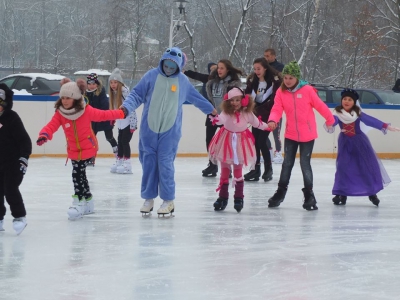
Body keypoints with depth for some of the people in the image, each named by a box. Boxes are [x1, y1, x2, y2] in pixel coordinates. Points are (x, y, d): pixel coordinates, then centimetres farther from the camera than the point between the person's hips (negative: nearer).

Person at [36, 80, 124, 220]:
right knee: (80, 174, 15)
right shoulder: (60, 114, -9)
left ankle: (79, 202, -8)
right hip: (74, 151, 5)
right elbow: (51, 126, -21)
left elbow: (102, 115, -2)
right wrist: (44, 135, -42)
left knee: (77, 174, -14)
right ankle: (88, 201, 31)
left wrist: (120, 113, 3)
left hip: (88, 149, -5)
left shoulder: (86, 111, -14)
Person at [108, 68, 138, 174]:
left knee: (125, 141, -7)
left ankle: (127, 164, -2)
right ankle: (118, 162, 18)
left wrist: (133, 124, -23)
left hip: (128, 121, -8)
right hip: (120, 122, 8)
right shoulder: (114, 93, 6)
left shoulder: (124, 91, -20)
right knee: (120, 142, 11)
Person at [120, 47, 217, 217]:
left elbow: (196, 98, 22)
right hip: (149, 129, 1)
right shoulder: (152, 76, 0)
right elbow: (137, 94, 1)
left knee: (166, 164, -5)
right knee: (148, 163, 5)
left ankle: (168, 201, 4)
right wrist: (127, 107, -15)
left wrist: (210, 109, 33)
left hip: (170, 132, -1)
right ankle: (148, 198, 17)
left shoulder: (182, 81, 6)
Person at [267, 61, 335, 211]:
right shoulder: (281, 92, -3)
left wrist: (330, 120, 5)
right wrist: (272, 120, -31)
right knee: (287, 163, 10)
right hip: (290, 134, 3)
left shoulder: (307, 90, -12)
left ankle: (309, 194, 13)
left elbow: (320, 106, -4)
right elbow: (277, 109, -11)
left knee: (305, 163, 0)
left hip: (307, 134, -3)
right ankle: (281, 191, 23)